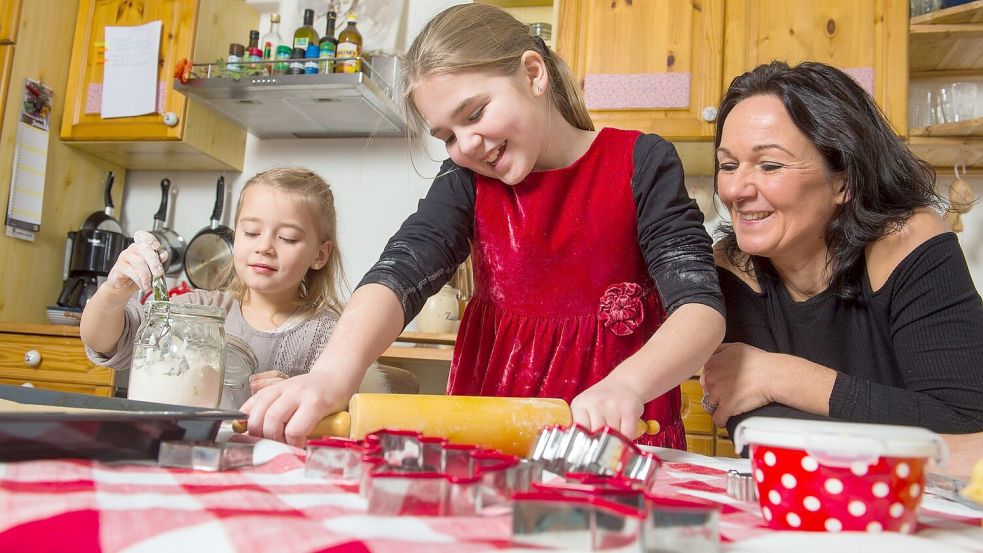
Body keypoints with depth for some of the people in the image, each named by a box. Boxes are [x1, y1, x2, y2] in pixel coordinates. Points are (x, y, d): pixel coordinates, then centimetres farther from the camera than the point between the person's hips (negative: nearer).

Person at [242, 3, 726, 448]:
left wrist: (626, 386, -32)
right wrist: (333, 372, -32)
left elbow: (702, 306, -12)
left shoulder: (640, 164, -3)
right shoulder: (467, 180, 4)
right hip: (485, 428, 2)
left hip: (615, 430, -2)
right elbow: (402, 271, -12)